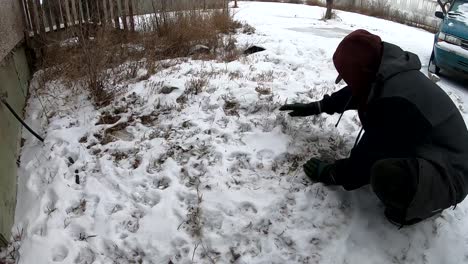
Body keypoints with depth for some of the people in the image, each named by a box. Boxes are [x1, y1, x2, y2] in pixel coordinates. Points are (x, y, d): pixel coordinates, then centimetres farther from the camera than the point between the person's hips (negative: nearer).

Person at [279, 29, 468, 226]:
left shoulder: (398, 102, -33)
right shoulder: (388, 73, -3)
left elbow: (372, 152, -23)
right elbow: (355, 93, 17)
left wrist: (332, 174, -7)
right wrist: (317, 106, 23)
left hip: (448, 175, -10)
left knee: (386, 173, -41)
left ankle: (423, 204, -3)